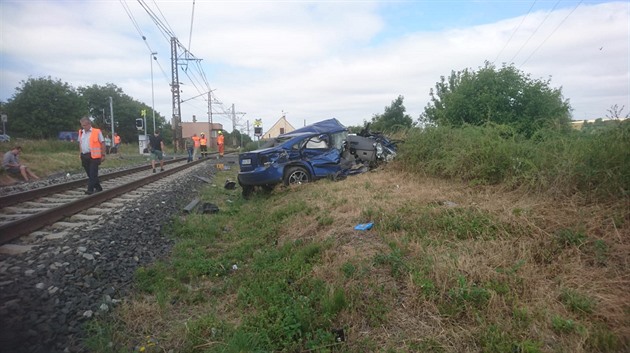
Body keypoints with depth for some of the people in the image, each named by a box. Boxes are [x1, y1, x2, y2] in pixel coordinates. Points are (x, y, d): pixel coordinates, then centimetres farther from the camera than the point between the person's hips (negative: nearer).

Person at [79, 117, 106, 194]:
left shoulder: (97, 132, -4)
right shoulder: (81, 132, 13)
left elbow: (102, 143, -4)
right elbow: (80, 143, 23)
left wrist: (103, 155, -6)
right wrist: (81, 153, 16)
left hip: (94, 156, -6)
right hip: (84, 156, 6)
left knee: (93, 174, -8)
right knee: (90, 174, 11)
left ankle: (90, 190, -10)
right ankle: (98, 188, 22)